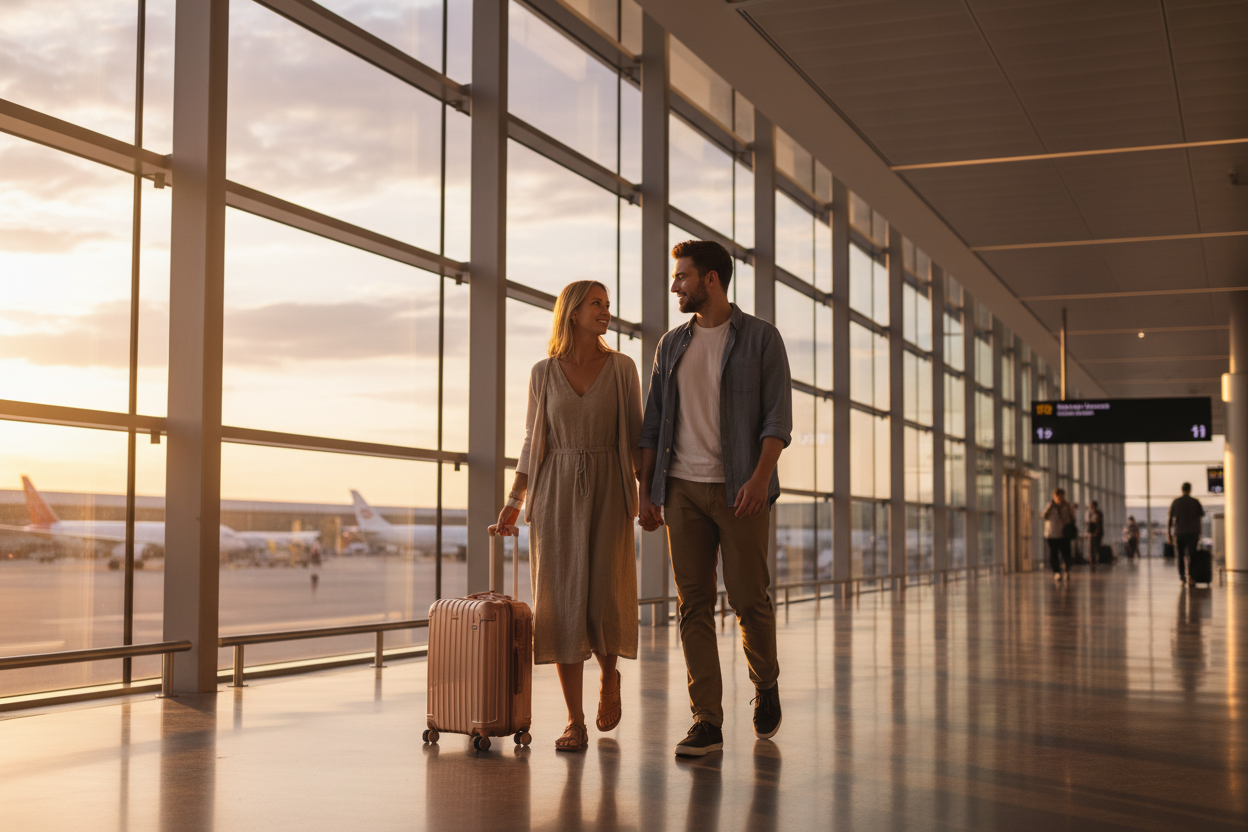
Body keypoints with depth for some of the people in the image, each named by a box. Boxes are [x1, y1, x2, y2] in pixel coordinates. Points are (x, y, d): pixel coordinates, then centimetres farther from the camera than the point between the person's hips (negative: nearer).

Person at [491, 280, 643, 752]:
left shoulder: (621, 368, 4)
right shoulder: (543, 373, 6)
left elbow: (635, 436, 5)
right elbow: (532, 442, 9)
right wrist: (514, 502, 2)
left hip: (608, 492, -1)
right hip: (555, 494, 1)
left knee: (606, 601, -9)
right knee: (564, 604, -4)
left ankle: (609, 675, 25)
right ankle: (575, 722, 3)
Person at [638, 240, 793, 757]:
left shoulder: (761, 338, 0)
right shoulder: (672, 346, 13)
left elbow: (778, 416, -7)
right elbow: (654, 424, 14)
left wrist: (760, 477, -21)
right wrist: (645, 492, 6)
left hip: (740, 488, -4)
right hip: (683, 489, 4)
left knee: (749, 598, 0)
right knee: (694, 605, -1)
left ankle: (766, 685, 28)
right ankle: (707, 723, 2)